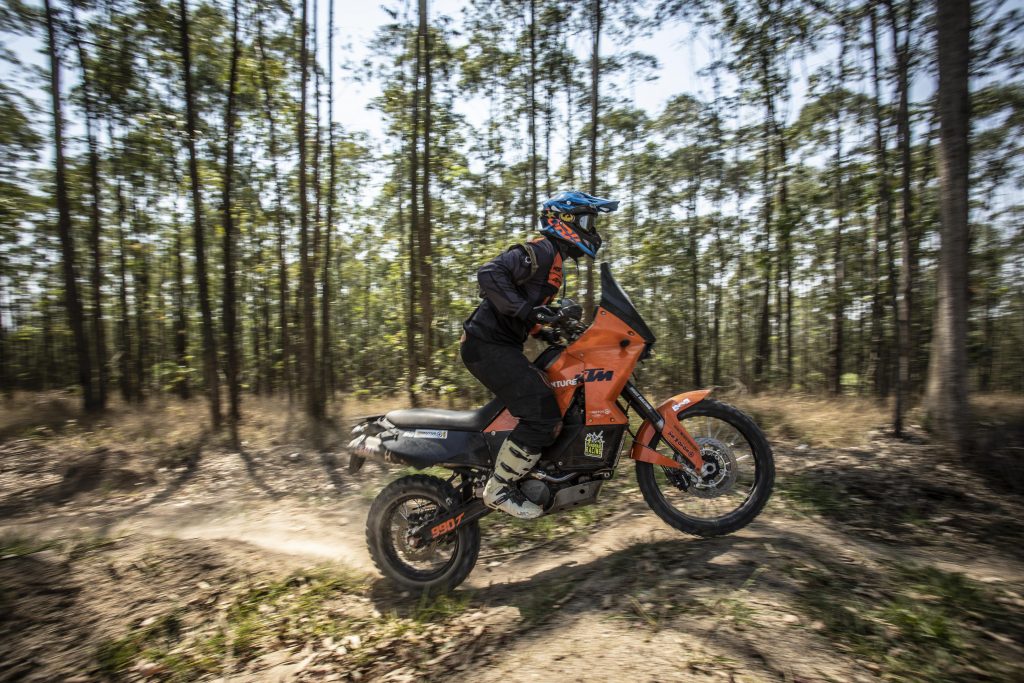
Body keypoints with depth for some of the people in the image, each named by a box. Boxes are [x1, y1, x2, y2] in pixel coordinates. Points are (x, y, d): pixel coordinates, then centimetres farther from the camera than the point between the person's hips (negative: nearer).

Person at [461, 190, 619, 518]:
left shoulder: (554, 262, 22)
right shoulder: (541, 250, -9)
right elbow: (489, 272, -24)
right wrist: (526, 310, -30)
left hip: (501, 347, 10)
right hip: (488, 346, -10)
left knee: (555, 402, 14)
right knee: (543, 416, -18)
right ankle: (499, 489, -5)